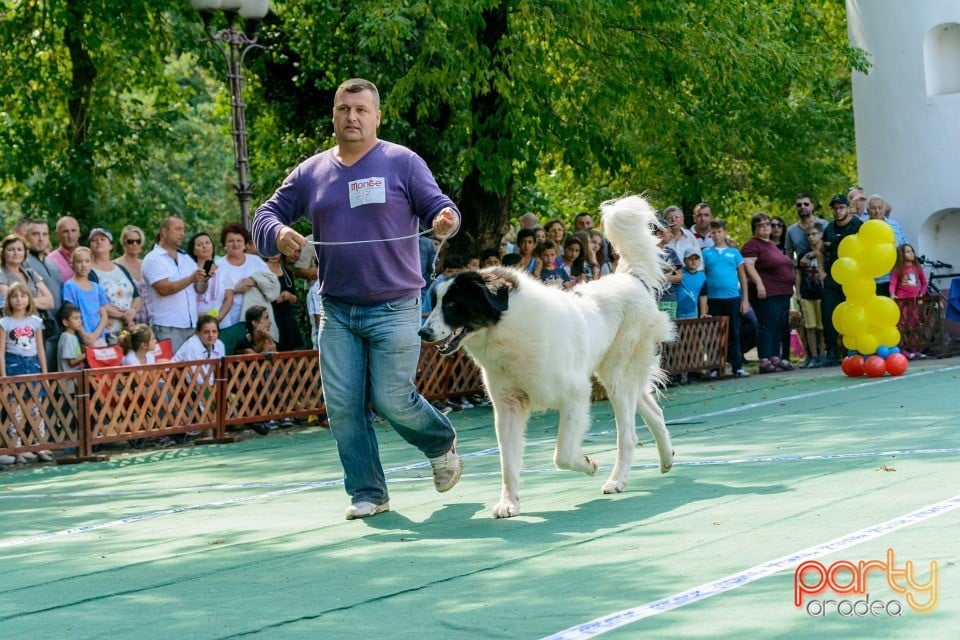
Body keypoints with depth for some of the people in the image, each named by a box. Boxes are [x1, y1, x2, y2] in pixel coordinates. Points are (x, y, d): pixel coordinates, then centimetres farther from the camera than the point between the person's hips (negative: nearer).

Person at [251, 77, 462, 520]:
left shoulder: (403, 163, 0)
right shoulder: (311, 173, 10)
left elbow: (437, 206, -2)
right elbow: (268, 214, 13)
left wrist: (446, 219, -27)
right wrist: (278, 234, -11)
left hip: (393, 309, -4)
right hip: (337, 313, 4)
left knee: (392, 399, -8)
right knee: (343, 405, -1)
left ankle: (442, 444, 23)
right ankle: (367, 492, 11)